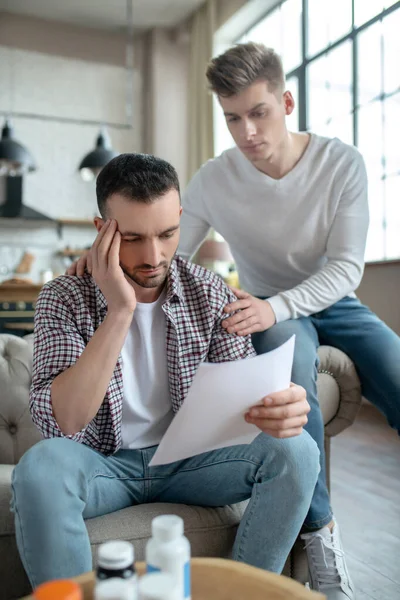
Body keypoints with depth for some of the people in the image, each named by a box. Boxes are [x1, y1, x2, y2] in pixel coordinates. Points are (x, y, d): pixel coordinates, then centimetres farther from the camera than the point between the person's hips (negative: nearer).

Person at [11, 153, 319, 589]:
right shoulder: (65, 298, -12)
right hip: (103, 464, -2)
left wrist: (278, 408, -31)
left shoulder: (209, 292, -4)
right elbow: (59, 423, -23)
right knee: (40, 468, -34)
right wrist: (120, 310, -29)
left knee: (296, 451, -20)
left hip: (190, 457, 3)